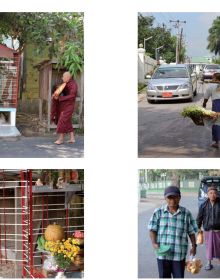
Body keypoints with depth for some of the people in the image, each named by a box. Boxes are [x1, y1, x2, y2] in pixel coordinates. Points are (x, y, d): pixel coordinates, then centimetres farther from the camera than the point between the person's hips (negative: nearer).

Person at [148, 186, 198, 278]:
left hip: (179, 254, 0)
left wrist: (194, 246, -2)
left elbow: (191, 232, 5)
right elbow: (152, 230, 1)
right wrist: (154, 243, -12)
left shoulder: (186, 213, -1)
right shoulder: (158, 212, -1)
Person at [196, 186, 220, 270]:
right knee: (209, 246, 7)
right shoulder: (204, 205, -2)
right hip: (208, 229, 1)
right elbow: (199, 217, 3)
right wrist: (198, 228, 2)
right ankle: (209, 263, 18)